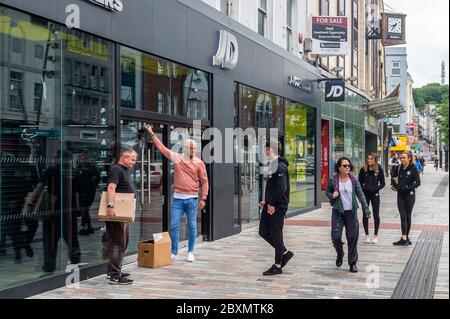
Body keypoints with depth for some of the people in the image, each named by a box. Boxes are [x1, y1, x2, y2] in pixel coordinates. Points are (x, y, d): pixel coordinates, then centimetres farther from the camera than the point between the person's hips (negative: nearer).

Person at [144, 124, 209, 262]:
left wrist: (203, 198, -7)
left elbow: (204, 182, 0)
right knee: (174, 225, 2)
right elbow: (161, 147, 10)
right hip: (178, 198, 2)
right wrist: (152, 133, 9)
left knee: (192, 226, 4)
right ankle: (174, 252, 13)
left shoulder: (199, 163, 0)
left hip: (192, 199, -1)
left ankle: (190, 252, 15)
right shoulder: (176, 158, 4)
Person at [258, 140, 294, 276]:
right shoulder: (273, 165, 14)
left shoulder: (280, 167, -17)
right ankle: (285, 252, 25)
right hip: (270, 205, 10)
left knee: (276, 235, -1)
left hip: (277, 207, -10)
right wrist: (266, 200, 12)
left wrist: (271, 203, -20)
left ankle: (278, 266, 11)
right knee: (263, 232, 13)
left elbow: (281, 188, -25)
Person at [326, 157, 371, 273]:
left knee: (352, 237, 2)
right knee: (336, 236, -6)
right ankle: (340, 254, 26)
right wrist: (332, 195, -11)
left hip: (351, 212, 1)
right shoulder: (333, 180, -2)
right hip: (338, 212, -1)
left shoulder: (353, 180, 0)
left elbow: (361, 195, 2)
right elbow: (327, 192, 12)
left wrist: (366, 209, -3)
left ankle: (353, 263, 14)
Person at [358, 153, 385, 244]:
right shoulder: (363, 169, -1)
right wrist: (363, 188, -10)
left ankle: (375, 235, 16)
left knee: (376, 214, 4)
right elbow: (359, 182, 8)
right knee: (365, 214, 6)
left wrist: (376, 189, -14)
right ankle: (367, 235, 17)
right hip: (365, 194, 1)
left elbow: (383, 183, 0)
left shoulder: (379, 169, -4)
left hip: (375, 194, -1)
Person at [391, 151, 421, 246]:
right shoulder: (399, 168, 6)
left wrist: (407, 187, -18)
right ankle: (404, 238, -9)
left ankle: (406, 237, 14)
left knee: (408, 216, 5)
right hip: (400, 195, 3)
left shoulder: (413, 169, -7)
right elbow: (394, 177, 21)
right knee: (403, 216, -4)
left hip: (410, 195, -3)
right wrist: (395, 185, 4)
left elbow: (417, 183, -9)